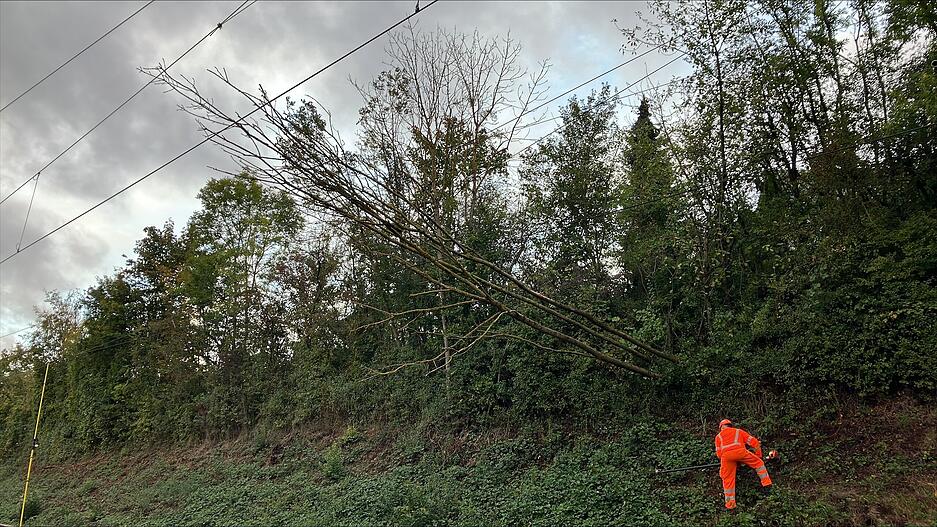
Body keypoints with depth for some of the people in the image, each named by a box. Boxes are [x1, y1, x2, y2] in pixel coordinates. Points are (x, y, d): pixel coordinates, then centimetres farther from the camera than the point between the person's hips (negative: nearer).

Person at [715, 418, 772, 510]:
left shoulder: (718, 436, 31)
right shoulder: (738, 431, 32)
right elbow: (755, 442, 28)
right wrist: (758, 456, 36)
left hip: (725, 455, 1)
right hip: (739, 451, 0)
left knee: (728, 479, 10)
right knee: (758, 463, 22)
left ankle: (730, 504, 8)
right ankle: (766, 484, 12)